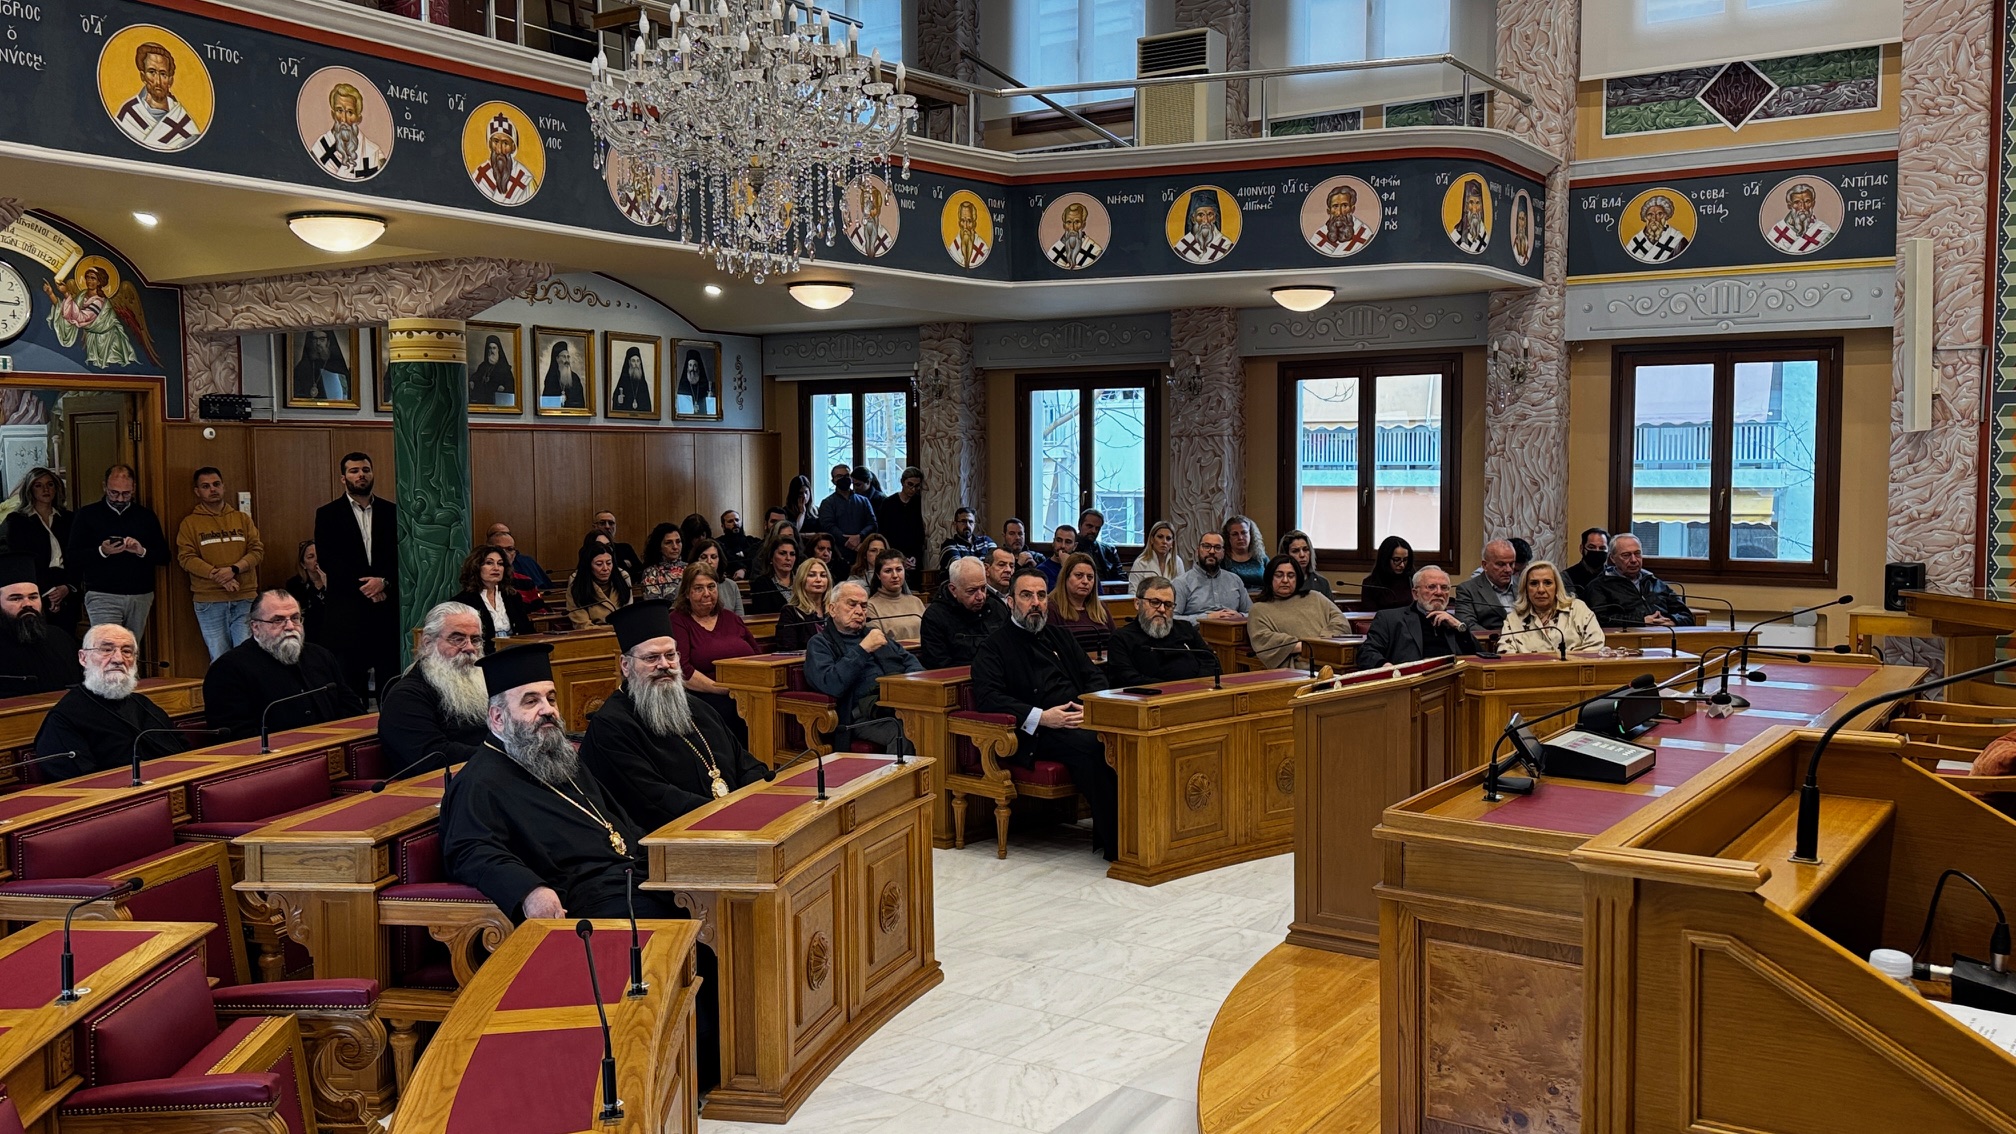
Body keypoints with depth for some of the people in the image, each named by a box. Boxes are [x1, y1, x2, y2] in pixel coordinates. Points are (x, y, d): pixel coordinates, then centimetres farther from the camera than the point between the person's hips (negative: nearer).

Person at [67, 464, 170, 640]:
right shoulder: (87, 515, 6)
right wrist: (101, 551, -15)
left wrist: (142, 551, -11)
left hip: (141, 597, 3)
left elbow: (164, 556, 9)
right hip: (102, 597, -3)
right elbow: (70, 556, 1)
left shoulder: (146, 515, 13)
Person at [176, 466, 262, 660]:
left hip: (245, 599, 1)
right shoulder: (189, 523, 7)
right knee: (219, 659, 2)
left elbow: (257, 550, 6)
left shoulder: (242, 519, 15)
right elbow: (186, 558, -3)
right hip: (209, 601, -1)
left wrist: (234, 569, -12)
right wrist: (217, 575, -16)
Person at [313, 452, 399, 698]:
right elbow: (327, 560, -2)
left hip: (388, 604, 2)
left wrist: (383, 582, -11)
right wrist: (364, 586, -10)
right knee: (351, 677, -2)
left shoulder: (392, 512, 12)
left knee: (390, 675, -1)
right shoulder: (328, 514, 7)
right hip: (348, 607, -1)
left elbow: (402, 555, 6)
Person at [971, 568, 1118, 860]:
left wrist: (1091, 707, -3)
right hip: (1037, 735, -5)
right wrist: (1040, 717, -16)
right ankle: (1115, 843, -31)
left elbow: (1094, 677, 22)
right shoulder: (994, 647, 9)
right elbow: (987, 697, -6)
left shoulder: (1060, 636, 27)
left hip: (1081, 721, 5)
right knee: (1089, 745, -35)